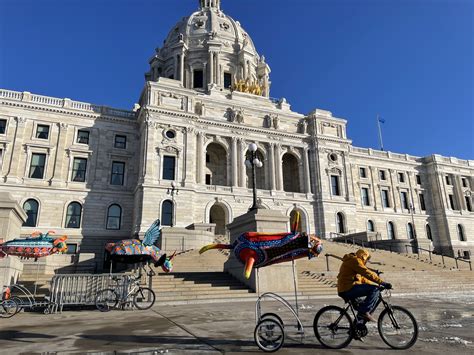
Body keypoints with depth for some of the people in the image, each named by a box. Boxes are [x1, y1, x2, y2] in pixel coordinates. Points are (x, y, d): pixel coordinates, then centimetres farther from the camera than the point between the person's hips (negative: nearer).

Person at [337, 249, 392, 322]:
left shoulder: (353, 261, 27)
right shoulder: (354, 260, -5)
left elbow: (363, 279, 29)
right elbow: (367, 273, -16)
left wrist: (378, 284, 23)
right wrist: (383, 283, -16)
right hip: (348, 289, -11)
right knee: (375, 289, -15)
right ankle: (364, 312, -14)